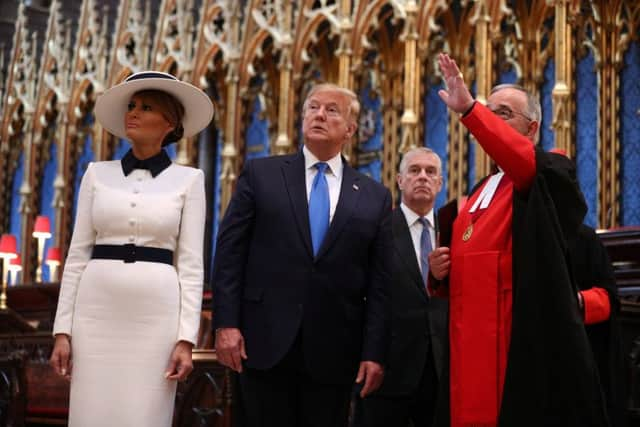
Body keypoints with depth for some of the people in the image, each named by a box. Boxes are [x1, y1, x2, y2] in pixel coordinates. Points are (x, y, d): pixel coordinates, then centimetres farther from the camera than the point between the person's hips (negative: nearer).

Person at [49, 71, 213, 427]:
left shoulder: (188, 179, 5)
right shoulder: (97, 174, 9)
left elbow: (190, 264, 1)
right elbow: (77, 255, 8)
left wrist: (186, 338, -7)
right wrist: (63, 329, 1)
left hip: (156, 313, -1)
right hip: (99, 310, 2)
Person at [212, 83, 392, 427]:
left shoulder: (375, 197, 9)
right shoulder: (260, 175, 6)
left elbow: (379, 282, 6)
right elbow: (230, 253, 2)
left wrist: (374, 352, 0)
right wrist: (226, 323, -7)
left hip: (333, 353, 1)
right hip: (266, 343, -1)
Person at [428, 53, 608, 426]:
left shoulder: (552, 174, -1)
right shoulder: (481, 192, 22)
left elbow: (524, 160, -26)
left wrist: (469, 109, -36)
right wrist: (444, 270, 6)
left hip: (527, 342, -7)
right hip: (470, 342, 7)